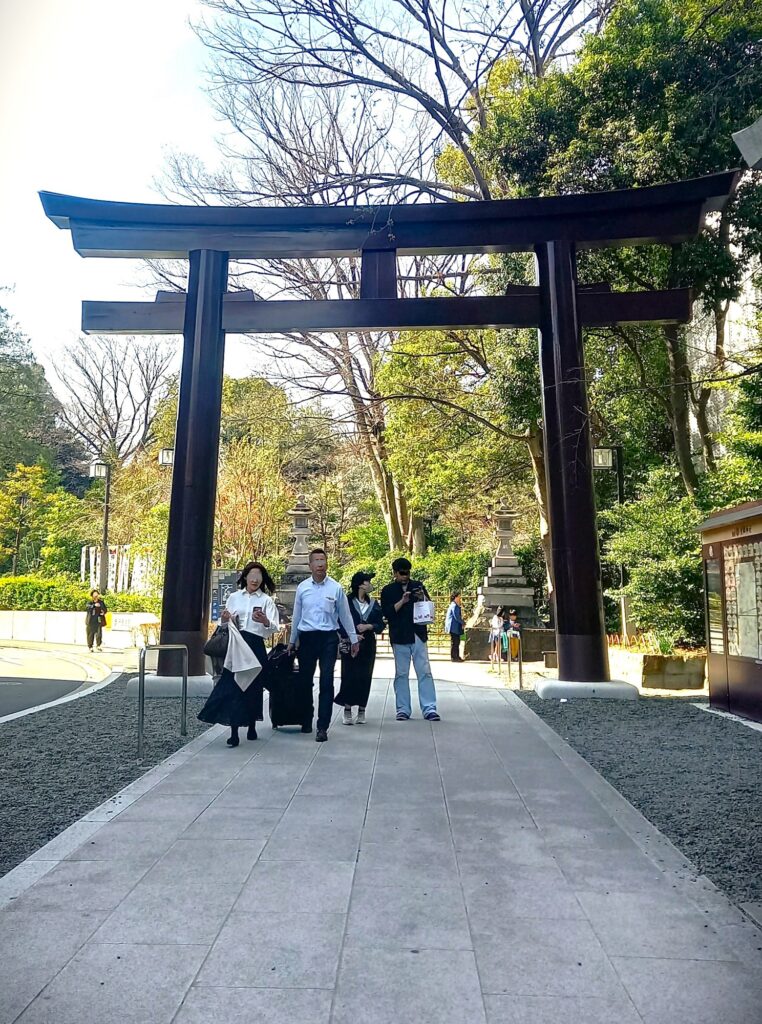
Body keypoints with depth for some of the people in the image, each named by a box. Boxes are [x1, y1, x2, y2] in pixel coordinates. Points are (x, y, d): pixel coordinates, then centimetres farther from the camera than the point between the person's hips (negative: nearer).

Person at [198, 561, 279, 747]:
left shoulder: (266, 600, 4)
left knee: (253, 688, 6)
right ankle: (234, 733, -4)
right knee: (232, 687, -6)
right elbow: (224, 624, 16)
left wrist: (265, 621, -31)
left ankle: (251, 726, 23)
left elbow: (275, 628, -9)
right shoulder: (234, 597, 12)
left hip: (256, 646, -1)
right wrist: (224, 619, -8)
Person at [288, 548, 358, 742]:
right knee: (305, 680, 12)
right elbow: (296, 615, 12)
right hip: (307, 637, 2)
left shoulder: (336, 588, -3)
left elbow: (345, 615, 6)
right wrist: (292, 641, 16)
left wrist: (353, 639, 10)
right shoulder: (302, 587, 2)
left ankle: (322, 727, 1)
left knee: (326, 682, -5)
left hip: (328, 638, -2)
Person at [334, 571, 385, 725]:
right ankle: (347, 710, 5)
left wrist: (368, 626, -10)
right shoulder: (347, 602, -2)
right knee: (349, 676, -4)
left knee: (365, 677, 2)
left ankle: (361, 711, 11)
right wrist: (350, 636, -17)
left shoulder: (373, 603, 12)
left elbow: (382, 624, 8)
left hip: (368, 645, 4)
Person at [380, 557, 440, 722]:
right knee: (401, 674, 5)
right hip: (399, 637, -1)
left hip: (418, 635, 1)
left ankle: (429, 709, 1)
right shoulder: (388, 590, 4)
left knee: (425, 672, -1)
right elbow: (387, 613, -6)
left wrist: (423, 598, -10)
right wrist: (402, 601, -16)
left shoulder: (418, 586, 10)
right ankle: (403, 709, 12)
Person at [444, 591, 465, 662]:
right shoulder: (454, 606, -15)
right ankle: (454, 657, -3)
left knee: (456, 642, 13)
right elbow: (457, 617, -18)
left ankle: (456, 656, 17)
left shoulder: (455, 605, 17)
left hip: (455, 627, 10)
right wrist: (463, 623, -8)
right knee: (454, 642, -6)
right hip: (454, 627, -10)